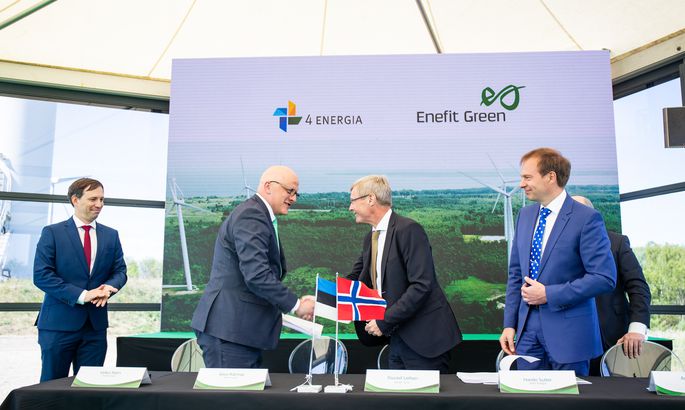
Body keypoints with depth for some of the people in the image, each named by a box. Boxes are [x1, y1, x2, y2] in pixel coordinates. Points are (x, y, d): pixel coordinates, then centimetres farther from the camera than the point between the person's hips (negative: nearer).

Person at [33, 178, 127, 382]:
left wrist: (108, 287, -14)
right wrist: (81, 295, -18)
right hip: (59, 323, -3)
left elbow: (120, 271, 10)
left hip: (96, 324, 4)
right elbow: (41, 275, -10)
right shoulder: (52, 233, -2)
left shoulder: (111, 235, 10)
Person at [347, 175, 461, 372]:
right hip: (398, 337, 8)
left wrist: (385, 321, -20)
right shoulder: (370, 238, 12)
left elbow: (422, 285, -22)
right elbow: (354, 280, 14)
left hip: (424, 337, -8)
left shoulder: (408, 230, -16)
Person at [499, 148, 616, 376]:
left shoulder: (586, 218, -11)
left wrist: (549, 294, -17)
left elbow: (605, 278, -15)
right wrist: (509, 324, 7)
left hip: (569, 332, -5)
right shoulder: (525, 215, 9)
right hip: (528, 329, 5)